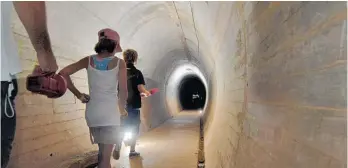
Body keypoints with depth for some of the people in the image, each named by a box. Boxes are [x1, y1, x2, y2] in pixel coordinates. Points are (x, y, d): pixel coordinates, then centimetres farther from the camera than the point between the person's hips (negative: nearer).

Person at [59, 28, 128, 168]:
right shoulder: (119, 63, -4)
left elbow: (63, 73, -1)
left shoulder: (89, 60, 5)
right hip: (110, 112, -4)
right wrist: (122, 110, 7)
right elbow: (123, 92, -9)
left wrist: (78, 94, 3)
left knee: (103, 152, 26)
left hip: (92, 112, 4)